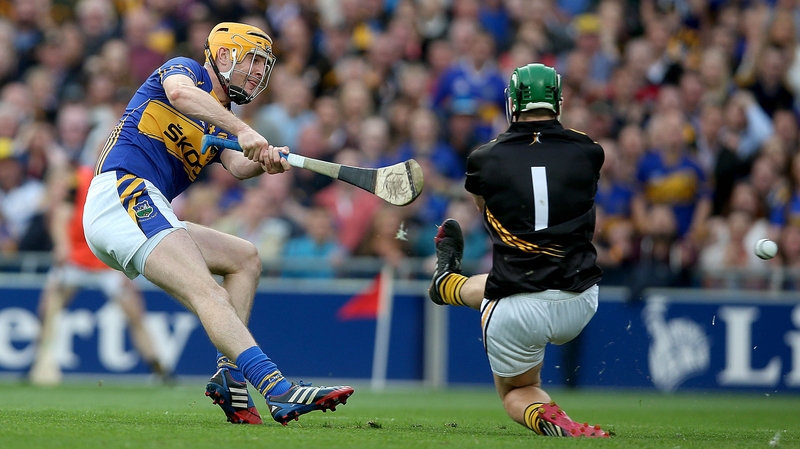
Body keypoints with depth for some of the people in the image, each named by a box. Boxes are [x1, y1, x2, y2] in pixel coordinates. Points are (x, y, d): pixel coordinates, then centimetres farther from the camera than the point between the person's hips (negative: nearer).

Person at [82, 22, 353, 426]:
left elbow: (238, 166, 5)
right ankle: (279, 391, -39)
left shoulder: (220, 126, 26)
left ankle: (230, 378, -1)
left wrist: (265, 161, -18)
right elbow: (179, 92, -21)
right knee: (208, 292, -23)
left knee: (245, 258, 13)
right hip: (123, 196, -9)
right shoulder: (184, 69, 5)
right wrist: (242, 130, -30)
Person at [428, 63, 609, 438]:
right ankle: (449, 284, 61)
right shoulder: (588, 153, 0)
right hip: (579, 307, 4)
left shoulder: (485, 159, -3)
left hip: (517, 314, -4)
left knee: (516, 390, 26)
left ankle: (551, 420, 1)